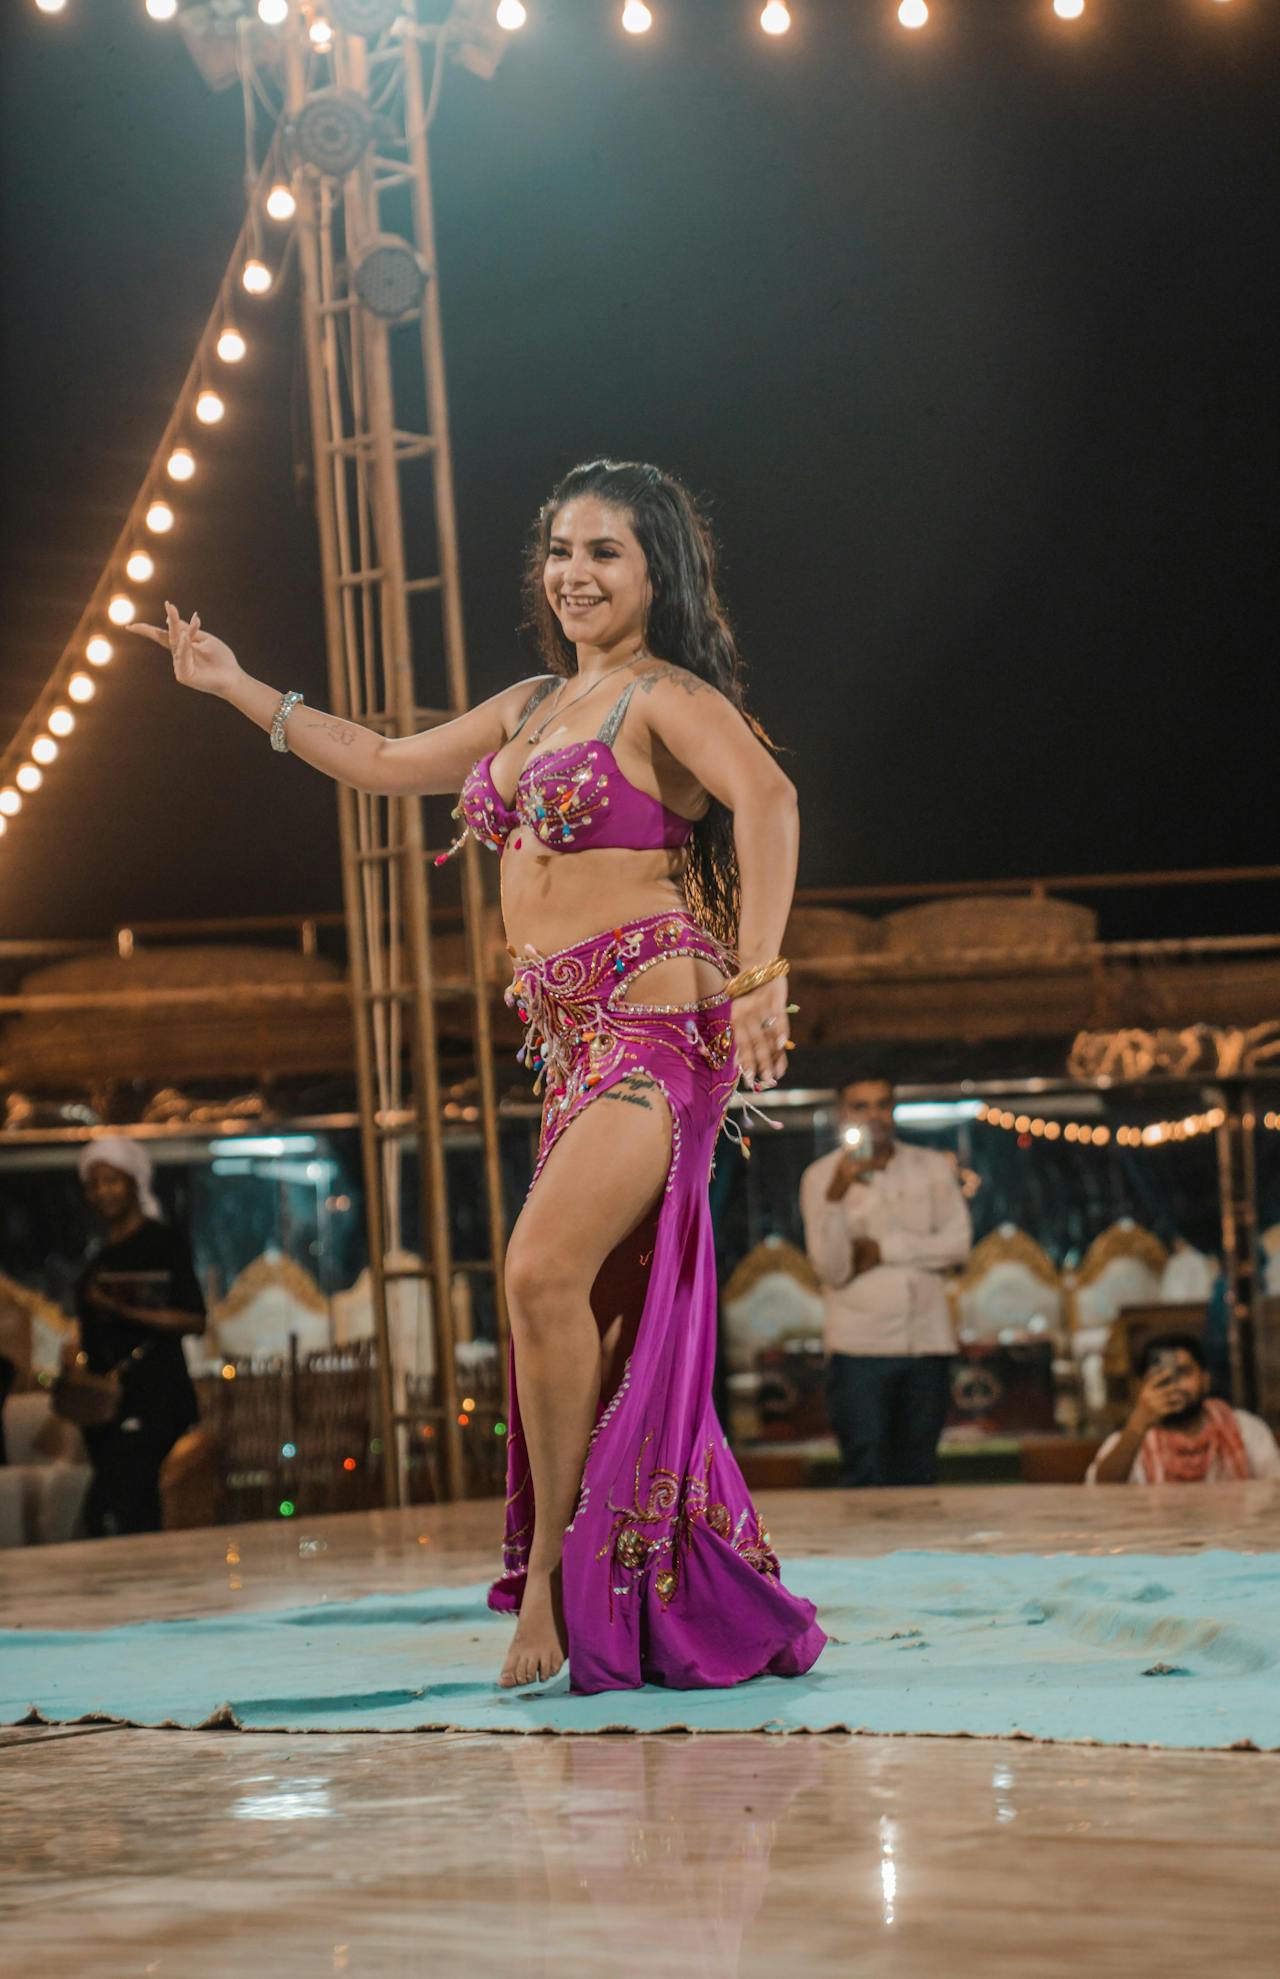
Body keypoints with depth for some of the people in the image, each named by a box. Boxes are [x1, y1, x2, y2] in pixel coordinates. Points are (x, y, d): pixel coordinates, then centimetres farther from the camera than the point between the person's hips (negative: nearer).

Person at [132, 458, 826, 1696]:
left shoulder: (670, 699, -5)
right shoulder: (533, 706, 19)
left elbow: (766, 800, -23)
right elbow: (385, 764, 30)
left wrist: (759, 978, -32)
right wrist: (236, 687, 31)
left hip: (657, 1019, -8)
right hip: (570, 1037, 8)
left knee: (545, 1272, -22)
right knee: (604, 1321, 3)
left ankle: (553, 1571, -13)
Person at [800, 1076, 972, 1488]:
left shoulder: (932, 1169, 10)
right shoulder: (821, 1177, 1)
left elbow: (957, 1244, -1)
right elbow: (831, 1269, -8)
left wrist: (881, 1250, -7)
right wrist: (836, 1195, -22)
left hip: (927, 1341, 3)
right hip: (860, 1346, -3)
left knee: (918, 1475, 6)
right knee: (865, 1475, -9)